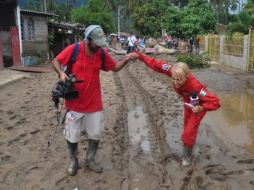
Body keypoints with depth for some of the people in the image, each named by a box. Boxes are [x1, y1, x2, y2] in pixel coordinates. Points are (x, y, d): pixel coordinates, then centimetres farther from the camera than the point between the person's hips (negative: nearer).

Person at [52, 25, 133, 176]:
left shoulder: (102, 53, -5)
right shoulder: (73, 49, -15)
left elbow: (115, 67, 5)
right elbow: (56, 61, -5)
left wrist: (125, 60, -14)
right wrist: (61, 73, -25)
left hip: (94, 103, 3)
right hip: (74, 102, -2)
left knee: (96, 134, 13)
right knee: (72, 135, 12)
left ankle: (90, 160, 35)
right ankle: (74, 162, 35)